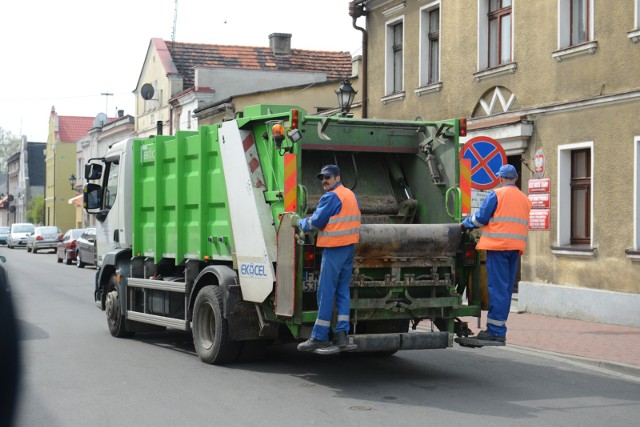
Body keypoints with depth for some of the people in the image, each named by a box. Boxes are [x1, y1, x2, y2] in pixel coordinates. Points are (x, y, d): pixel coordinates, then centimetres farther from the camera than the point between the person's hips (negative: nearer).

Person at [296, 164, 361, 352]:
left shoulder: (331, 197, -12)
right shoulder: (351, 195, 16)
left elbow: (315, 222, -11)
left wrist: (300, 222, 8)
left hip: (334, 249, -9)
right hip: (349, 247, 9)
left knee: (326, 293, -5)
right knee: (343, 291, 10)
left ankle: (319, 337, -3)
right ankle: (342, 334, 6)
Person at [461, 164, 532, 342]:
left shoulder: (496, 194, -5)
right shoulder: (525, 199, 16)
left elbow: (480, 218, -6)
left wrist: (465, 224, 11)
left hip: (498, 245, -6)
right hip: (516, 247, 6)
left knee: (497, 288, -6)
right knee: (507, 289, 11)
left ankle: (496, 330, -6)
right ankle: (499, 328, 15)